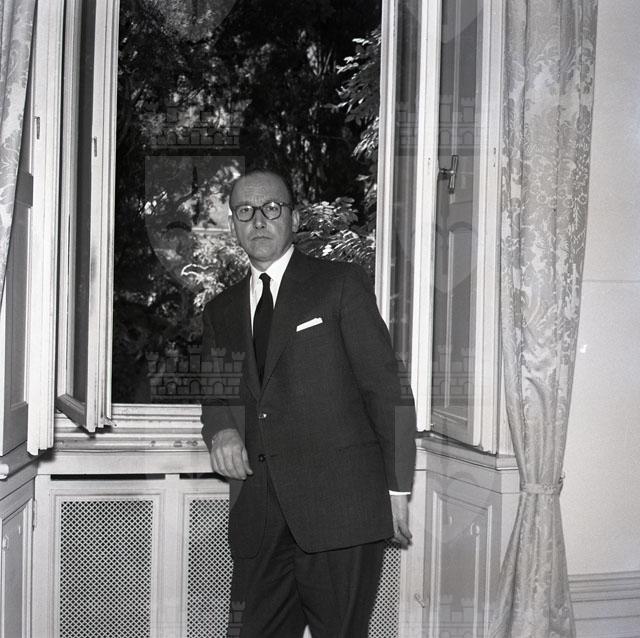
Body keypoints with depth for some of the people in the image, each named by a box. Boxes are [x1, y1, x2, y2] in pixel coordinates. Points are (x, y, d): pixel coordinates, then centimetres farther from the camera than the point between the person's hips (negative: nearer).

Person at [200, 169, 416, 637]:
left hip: (339, 505, -4)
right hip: (258, 509, 4)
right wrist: (220, 430, -2)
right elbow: (213, 392, 23)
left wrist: (398, 491, -7)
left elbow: (387, 388, -1)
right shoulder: (221, 312, 18)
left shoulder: (342, 284, 3)